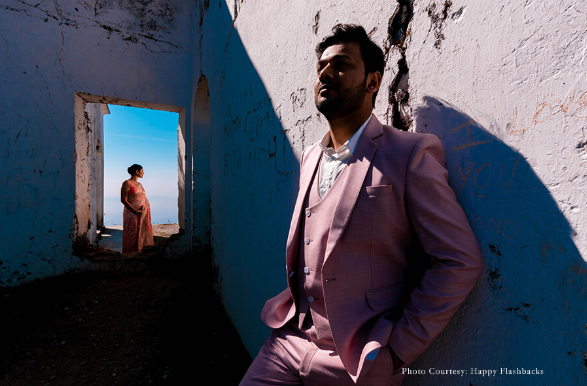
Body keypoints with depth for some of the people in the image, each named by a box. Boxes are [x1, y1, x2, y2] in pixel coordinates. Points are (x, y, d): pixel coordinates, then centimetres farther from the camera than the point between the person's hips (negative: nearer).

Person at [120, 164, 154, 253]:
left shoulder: (139, 184, 18)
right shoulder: (127, 183, -4)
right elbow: (123, 200, -12)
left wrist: (146, 211, 10)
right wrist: (136, 211, -18)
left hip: (144, 215, 7)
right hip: (132, 215, -7)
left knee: (143, 236, 7)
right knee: (132, 237, -3)